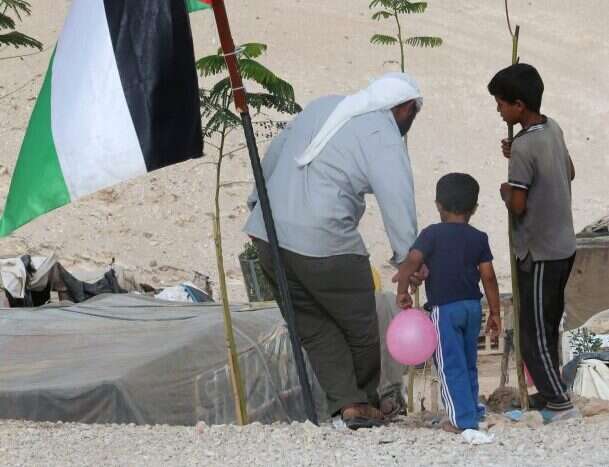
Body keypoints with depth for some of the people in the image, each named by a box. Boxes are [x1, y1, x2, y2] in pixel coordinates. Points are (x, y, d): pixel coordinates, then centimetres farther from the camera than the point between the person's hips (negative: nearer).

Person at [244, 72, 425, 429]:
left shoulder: (324, 106, 16)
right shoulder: (384, 138, -6)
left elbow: (274, 153, 23)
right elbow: (398, 203, -14)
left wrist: (258, 201, 32)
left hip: (268, 233, 7)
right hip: (325, 242, -7)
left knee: (314, 326, 10)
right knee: (360, 329, 10)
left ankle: (347, 402, 0)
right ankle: (366, 403, 22)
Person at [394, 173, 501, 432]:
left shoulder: (432, 234, -6)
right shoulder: (479, 239, 5)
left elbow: (413, 260, -20)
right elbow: (488, 277, 4)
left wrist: (402, 290, -11)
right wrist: (495, 313, 8)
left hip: (444, 308, -5)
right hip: (473, 305, 5)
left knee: (450, 366, -1)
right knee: (468, 364, 18)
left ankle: (463, 419, -5)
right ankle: (472, 411, 25)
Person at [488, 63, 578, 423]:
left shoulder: (524, 147, -23)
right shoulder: (554, 129, 3)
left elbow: (517, 205, -23)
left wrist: (505, 190, -2)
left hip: (540, 254, -9)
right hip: (563, 245, 9)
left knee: (534, 335, -1)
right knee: (547, 326, 19)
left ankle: (561, 404, 0)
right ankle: (550, 392, 28)